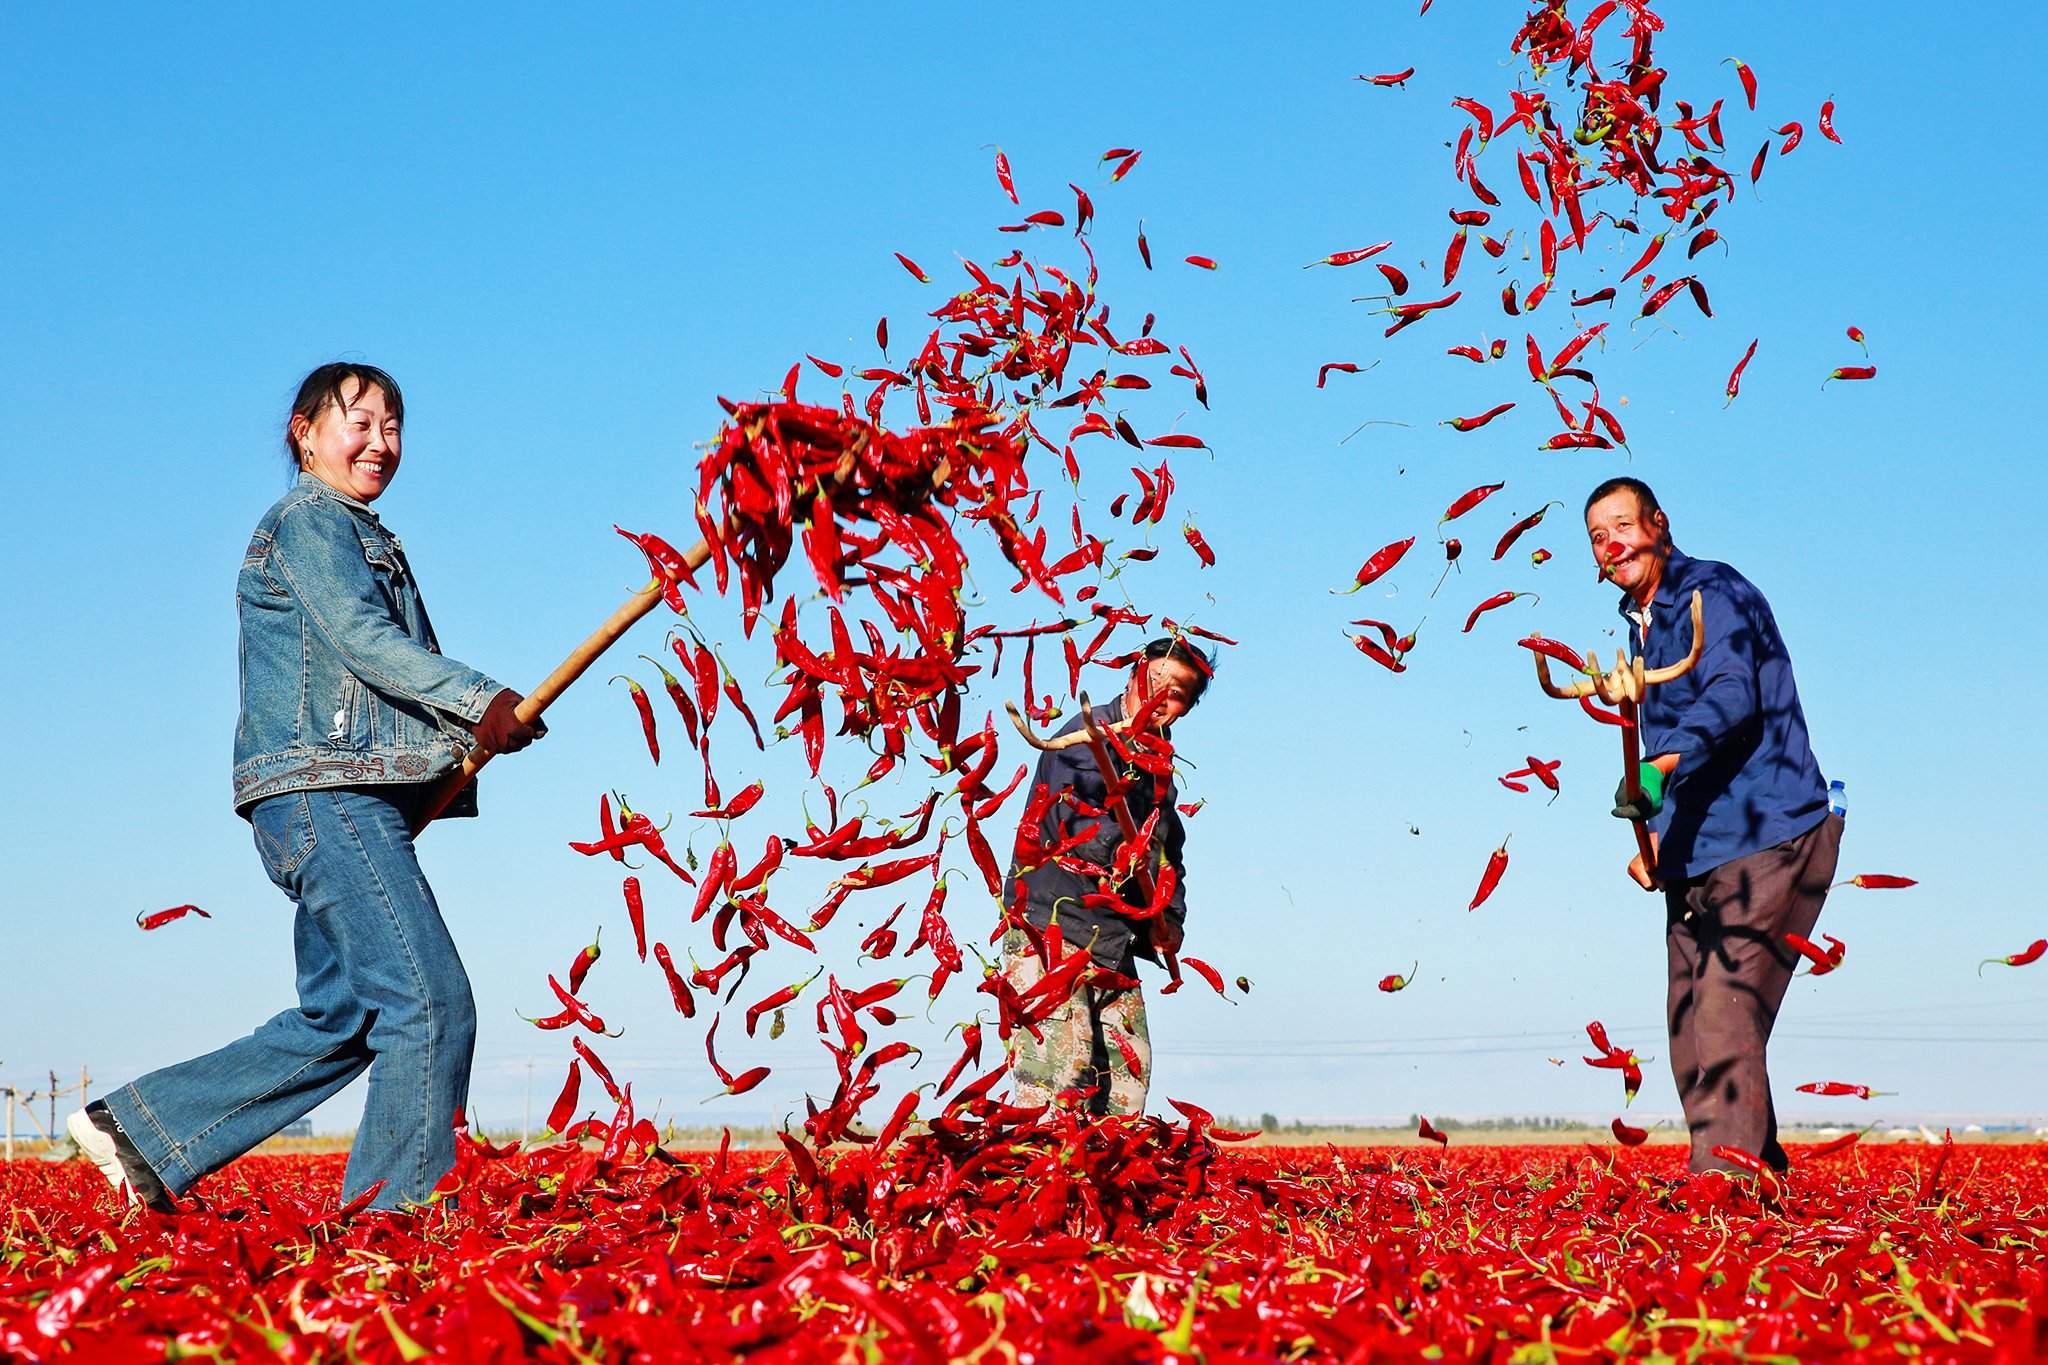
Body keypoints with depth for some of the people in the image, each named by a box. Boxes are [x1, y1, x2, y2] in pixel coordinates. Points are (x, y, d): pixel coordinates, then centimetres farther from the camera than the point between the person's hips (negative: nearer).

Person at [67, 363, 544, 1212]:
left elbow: (399, 686, 19)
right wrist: (482, 702, -17)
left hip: (346, 805, 10)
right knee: (429, 1002, -13)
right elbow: (362, 639, -16)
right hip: (325, 795, -10)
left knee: (342, 1019, 10)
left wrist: (478, 728, 3)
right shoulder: (309, 521, -1)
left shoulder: (367, 538, 27)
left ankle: (138, 1129, 16)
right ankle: (394, 1214, -10)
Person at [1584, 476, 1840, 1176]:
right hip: (1696, 859, 9)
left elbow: (1732, 696, -27)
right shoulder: (1643, 624, 20)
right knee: (1692, 1044, 8)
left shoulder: (1715, 593, -8)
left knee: (1724, 1031, -16)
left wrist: (1659, 768, -43)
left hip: (1766, 843, -9)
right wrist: (1655, 839, 15)